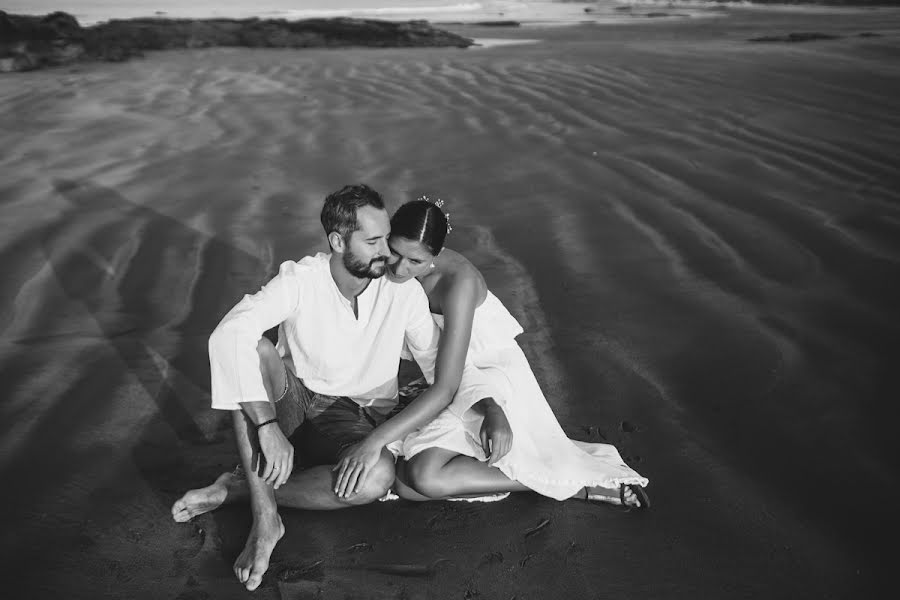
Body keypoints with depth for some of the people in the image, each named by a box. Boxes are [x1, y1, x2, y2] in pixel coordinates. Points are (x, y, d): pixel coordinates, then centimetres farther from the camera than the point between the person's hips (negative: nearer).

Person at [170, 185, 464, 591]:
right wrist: (268, 426, -40)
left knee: (377, 478, -35)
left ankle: (237, 488, -12)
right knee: (253, 350, -30)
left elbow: (443, 382, -14)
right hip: (291, 401, 1)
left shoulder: (404, 292, -14)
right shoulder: (300, 279, -16)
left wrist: (376, 440, -27)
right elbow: (227, 334, -30)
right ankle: (265, 517, -26)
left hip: (357, 417, 0)